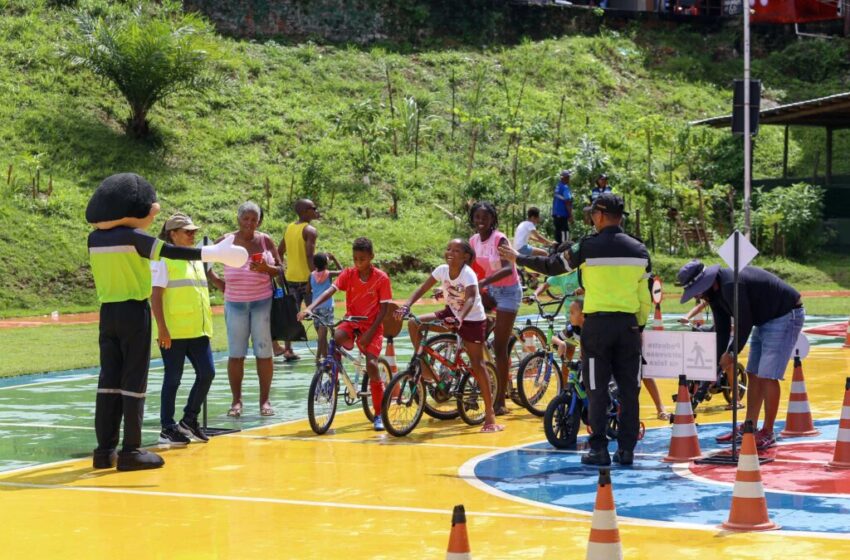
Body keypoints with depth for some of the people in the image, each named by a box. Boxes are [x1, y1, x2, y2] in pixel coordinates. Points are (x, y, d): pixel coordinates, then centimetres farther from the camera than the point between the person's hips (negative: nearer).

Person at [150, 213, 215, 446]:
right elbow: (155, 296, -12)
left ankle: (189, 420, 17)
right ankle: (167, 428, 8)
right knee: (173, 379, -1)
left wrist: (206, 325, 22)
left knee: (207, 373, 2)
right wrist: (162, 328, -19)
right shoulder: (163, 259, -6)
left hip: (198, 330, 7)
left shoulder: (195, 259, 18)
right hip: (173, 332, -7)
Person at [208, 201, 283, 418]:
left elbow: (280, 269, 5)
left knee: (264, 352, 0)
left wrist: (266, 269, -15)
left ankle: (265, 400, 6)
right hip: (235, 303, 0)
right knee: (235, 354, 0)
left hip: (262, 302, 0)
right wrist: (218, 282, 1)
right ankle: (236, 401, 6)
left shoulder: (265, 240, 4)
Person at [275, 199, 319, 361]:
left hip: (290, 278, 7)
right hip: (306, 279, -7)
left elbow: (279, 253, 15)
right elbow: (310, 256, -23)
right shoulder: (310, 230, -12)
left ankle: (287, 349, 9)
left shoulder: (289, 228, 11)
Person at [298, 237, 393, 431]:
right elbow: (330, 291, -18)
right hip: (351, 323, 2)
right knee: (337, 338, -33)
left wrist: (370, 332, -20)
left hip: (372, 326, -2)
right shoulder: (348, 274, -4)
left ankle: (379, 415, -3)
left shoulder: (381, 278, -10)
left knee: (372, 365, -17)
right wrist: (310, 308, -35)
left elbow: (383, 309, -10)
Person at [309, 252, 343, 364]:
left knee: (321, 333, 12)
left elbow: (308, 290, 5)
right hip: (327, 307, -4)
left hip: (315, 307, 4)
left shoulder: (312, 275, 0)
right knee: (323, 333, -7)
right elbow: (341, 271, 8)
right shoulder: (329, 274, -7)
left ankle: (326, 356, 21)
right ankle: (318, 356, -15)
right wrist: (333, 258, 11)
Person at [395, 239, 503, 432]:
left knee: (477, 364, -7)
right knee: (414, 323, -12)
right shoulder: (442, 270, -9)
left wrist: (459, 318, -58)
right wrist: (406, 306, -25)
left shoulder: (468, 274, -25)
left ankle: (490, 415, -2)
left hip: (472, 319, -6)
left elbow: (470, 299, -41)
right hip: (451, 314, 6)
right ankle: (426, 369, -1)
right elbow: (423, 288, -8)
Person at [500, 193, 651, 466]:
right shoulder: (638, 250, 5)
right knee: (629, 390, 7)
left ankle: (599, 449, 2)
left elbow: (552, 266, 3)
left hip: (597, 323, -3)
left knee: (597, 390, 2)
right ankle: (626, 450, 8)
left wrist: (518, 258, 16)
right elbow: (645, 297, 9)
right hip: (628, 325, 3)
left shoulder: (587, 247, -7)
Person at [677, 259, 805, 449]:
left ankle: (768, 433, -6)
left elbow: (744, 323, -25)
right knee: (753, 374, 10)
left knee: (767, 375, -13)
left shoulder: (731, 285, -28)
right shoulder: (715, 291, 3)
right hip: (765, 320, 10)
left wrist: (731, 354, -13)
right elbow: (722, 330, 8)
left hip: (786, 316, -10)